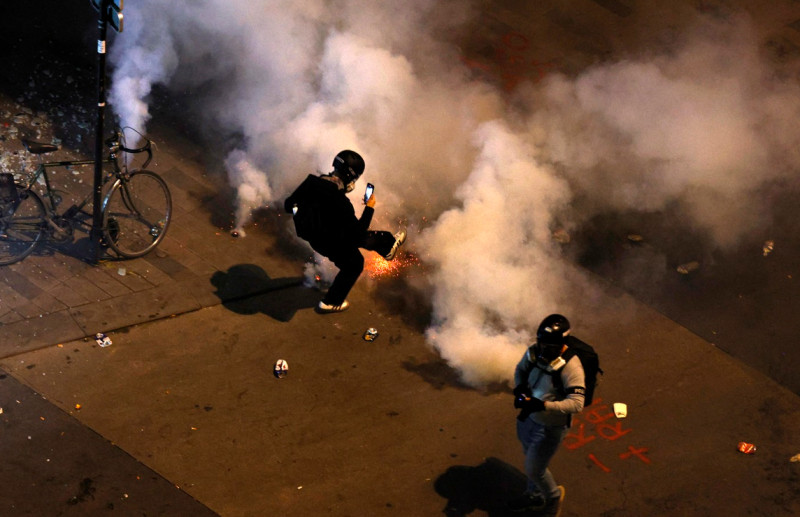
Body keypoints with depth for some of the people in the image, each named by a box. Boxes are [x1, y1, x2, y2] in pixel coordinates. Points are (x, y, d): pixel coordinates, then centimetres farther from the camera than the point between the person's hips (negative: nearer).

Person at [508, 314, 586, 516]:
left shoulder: (571, 367, -31)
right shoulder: (534, 351, -13)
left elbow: (576, 403, -35)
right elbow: (521, 369, 7)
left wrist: (543, 405, -44)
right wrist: (519, 388, -14)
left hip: (550, 426, -6)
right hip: (528, 416, 6)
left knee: (533, 469, 7)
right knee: (531, 459, 26)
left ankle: (554, 495, 38)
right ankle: (534, 496, 52)